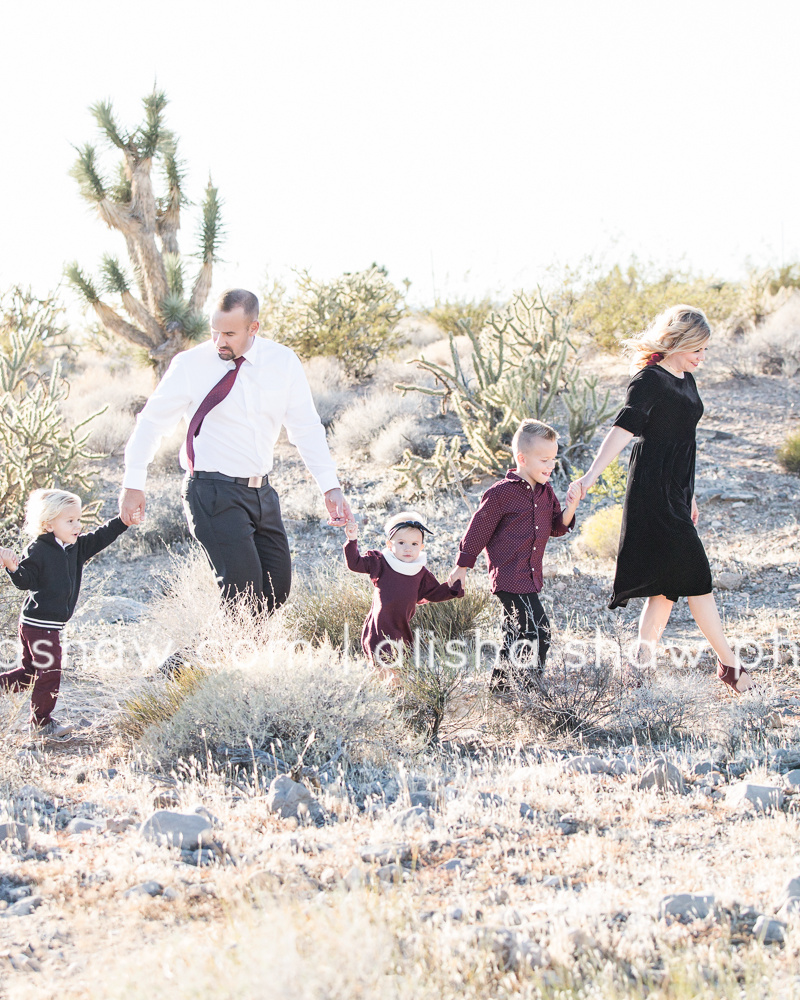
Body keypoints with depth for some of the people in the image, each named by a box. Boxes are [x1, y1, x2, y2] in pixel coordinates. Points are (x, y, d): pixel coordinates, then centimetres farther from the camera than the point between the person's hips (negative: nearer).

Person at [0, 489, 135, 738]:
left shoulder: (76, 547, 8)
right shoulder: (38, 551, -15)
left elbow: (101, 537, 12)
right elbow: (25, 581, -18)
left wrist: (124, 521, 1)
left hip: (51, 625, 9)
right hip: (39, 624, -8)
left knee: (30, 671, 16)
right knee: (49, 673, -1)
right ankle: (41, 723, 10)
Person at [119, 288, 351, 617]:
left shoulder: (283, 362, 1)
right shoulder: (191, 365, -8)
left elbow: (306, 427, 6)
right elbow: (152, 420, 0)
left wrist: (330, 487, -2)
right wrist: (133, 484, -2)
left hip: (262, 490, 5)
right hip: (213, 492, -5)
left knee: (278, 589, 6)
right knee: (244, 592, -15)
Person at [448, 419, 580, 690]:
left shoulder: (546, 492, 9)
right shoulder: (502, 493, -13)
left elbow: (556, 528, 13)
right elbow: (478, 529, -6)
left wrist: (570, 509, -7)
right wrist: (462, 567, 0)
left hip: (530, 577, 8)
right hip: (509, 576, -8)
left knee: (515, 636, 17)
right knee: (538, 632, -15)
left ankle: (500, 683, 30)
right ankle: (527, 684, -6)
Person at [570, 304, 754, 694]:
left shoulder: (686, 380, 14)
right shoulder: (650, 382, -13)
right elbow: (623, 428, -26)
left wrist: (688, 495, 28)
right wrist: (592, 474, -39)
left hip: (675, 494, 9)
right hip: (653, 493, -9)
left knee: (668, 584, 8)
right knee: (696, 577, -5)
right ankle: (729, 664, 3)